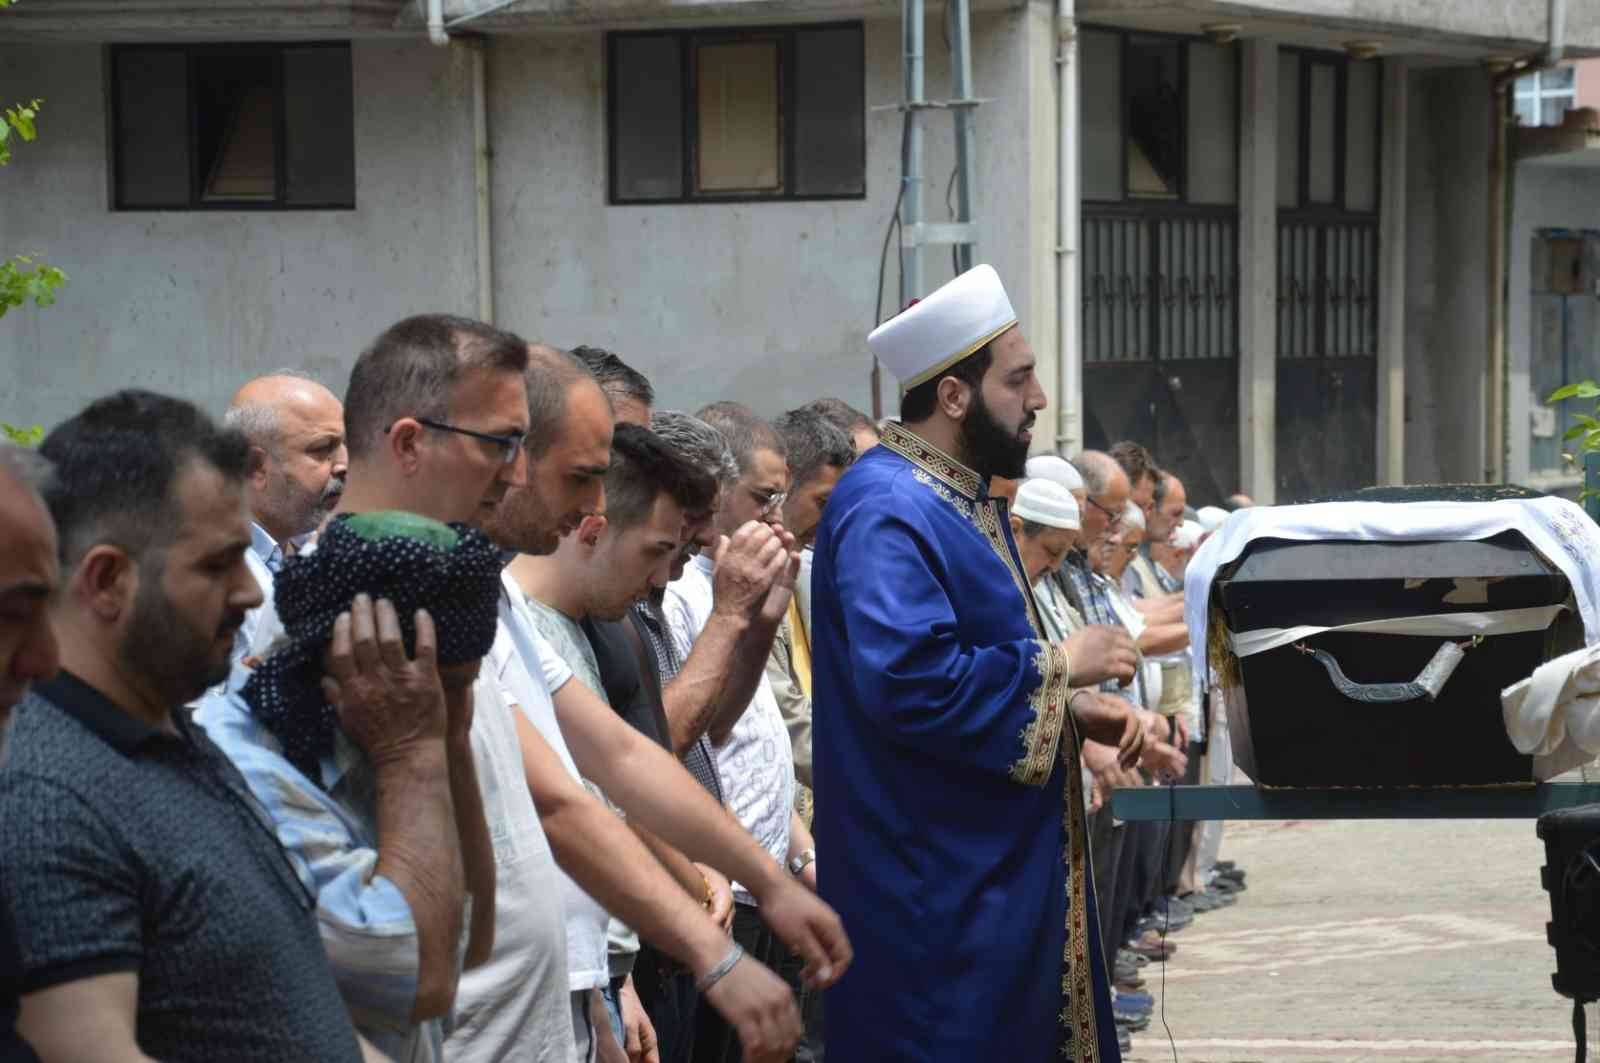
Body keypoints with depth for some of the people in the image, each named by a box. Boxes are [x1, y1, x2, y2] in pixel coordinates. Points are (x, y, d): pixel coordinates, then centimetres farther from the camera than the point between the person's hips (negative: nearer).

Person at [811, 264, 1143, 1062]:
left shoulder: (965, 498, 15)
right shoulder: (887, 510, -18)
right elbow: (909, 682, -30)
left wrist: (1073, 711, 7)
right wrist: (1058, 663, -19)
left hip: (1003, 869, 11)